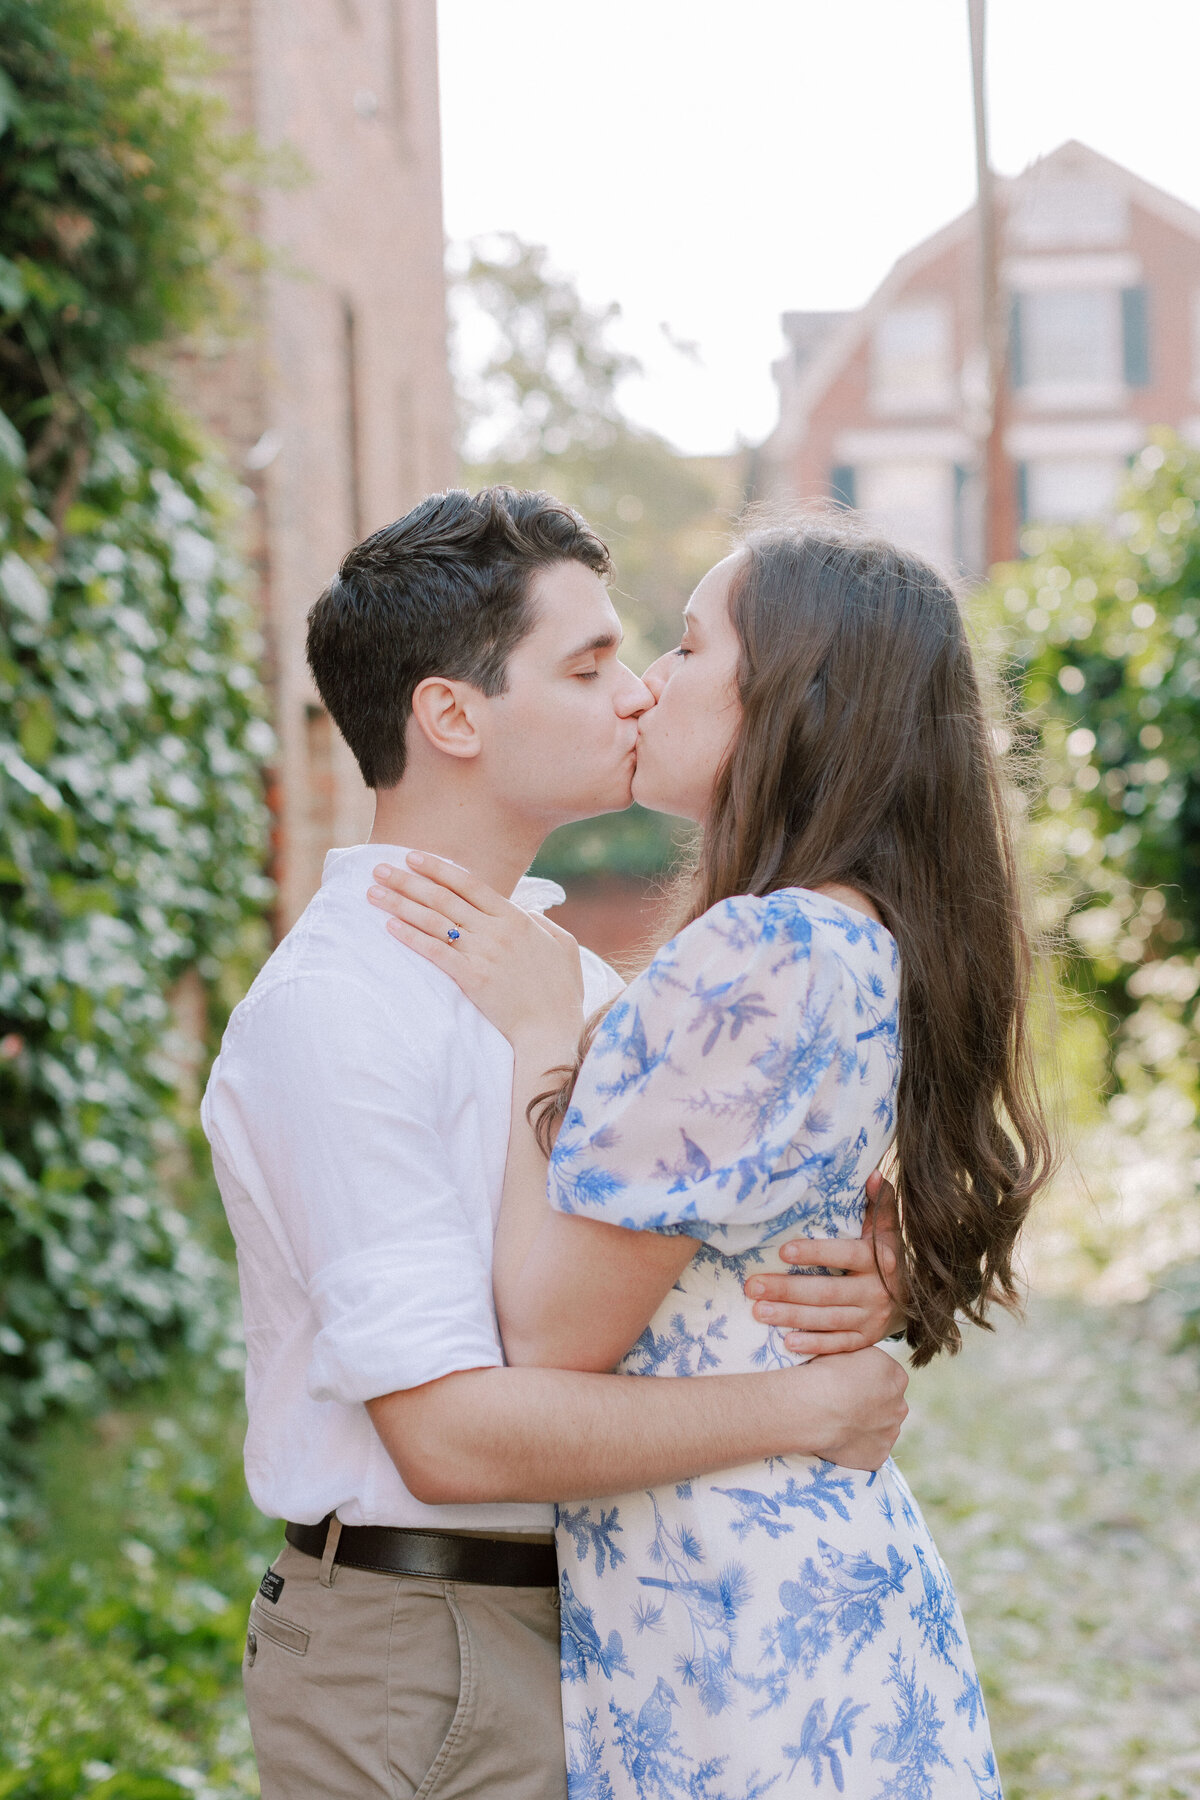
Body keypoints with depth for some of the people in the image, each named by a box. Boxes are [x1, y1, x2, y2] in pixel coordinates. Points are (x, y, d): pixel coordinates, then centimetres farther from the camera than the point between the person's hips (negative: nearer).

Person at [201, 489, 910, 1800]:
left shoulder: (560, 960, 9)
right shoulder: (332, 1012, -19)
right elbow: (451, 1430, -25)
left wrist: (868, 1282, -12)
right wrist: (810, 1407, -18)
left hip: (580, 1622, 8)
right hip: (422, 1662, -8)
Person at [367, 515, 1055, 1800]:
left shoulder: (759, 955, -20)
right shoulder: (870, 947, 9)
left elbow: (552, 1333, -17)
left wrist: (536, 1035, -9)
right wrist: (536, 1000, 6)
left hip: (736, 1616, -9)